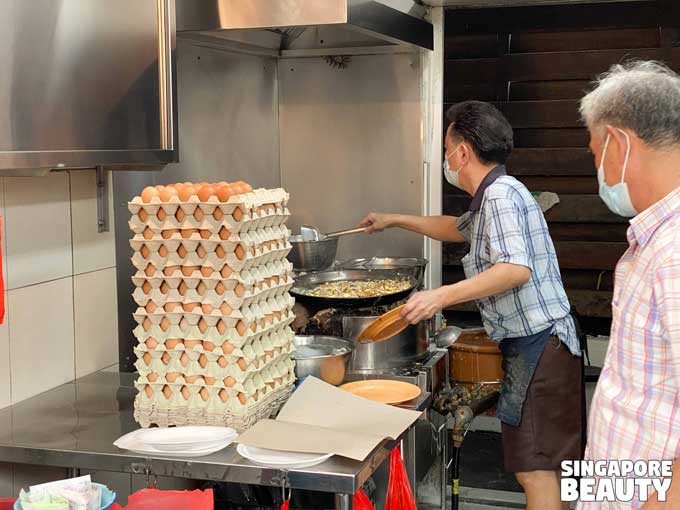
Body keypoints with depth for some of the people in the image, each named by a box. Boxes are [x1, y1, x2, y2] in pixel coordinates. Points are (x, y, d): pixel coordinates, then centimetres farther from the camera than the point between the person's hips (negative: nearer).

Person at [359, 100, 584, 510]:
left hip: (538, 344, -10)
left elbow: (516, 268, -28)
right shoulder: (493, 198, 17)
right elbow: (458, 228, 37)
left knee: (534, 469, -9)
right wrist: (395, 221, 39)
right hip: (532, 343, 10)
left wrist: (442, 296, -31)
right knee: (542, 464, 15)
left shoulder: (501, 194, -15)